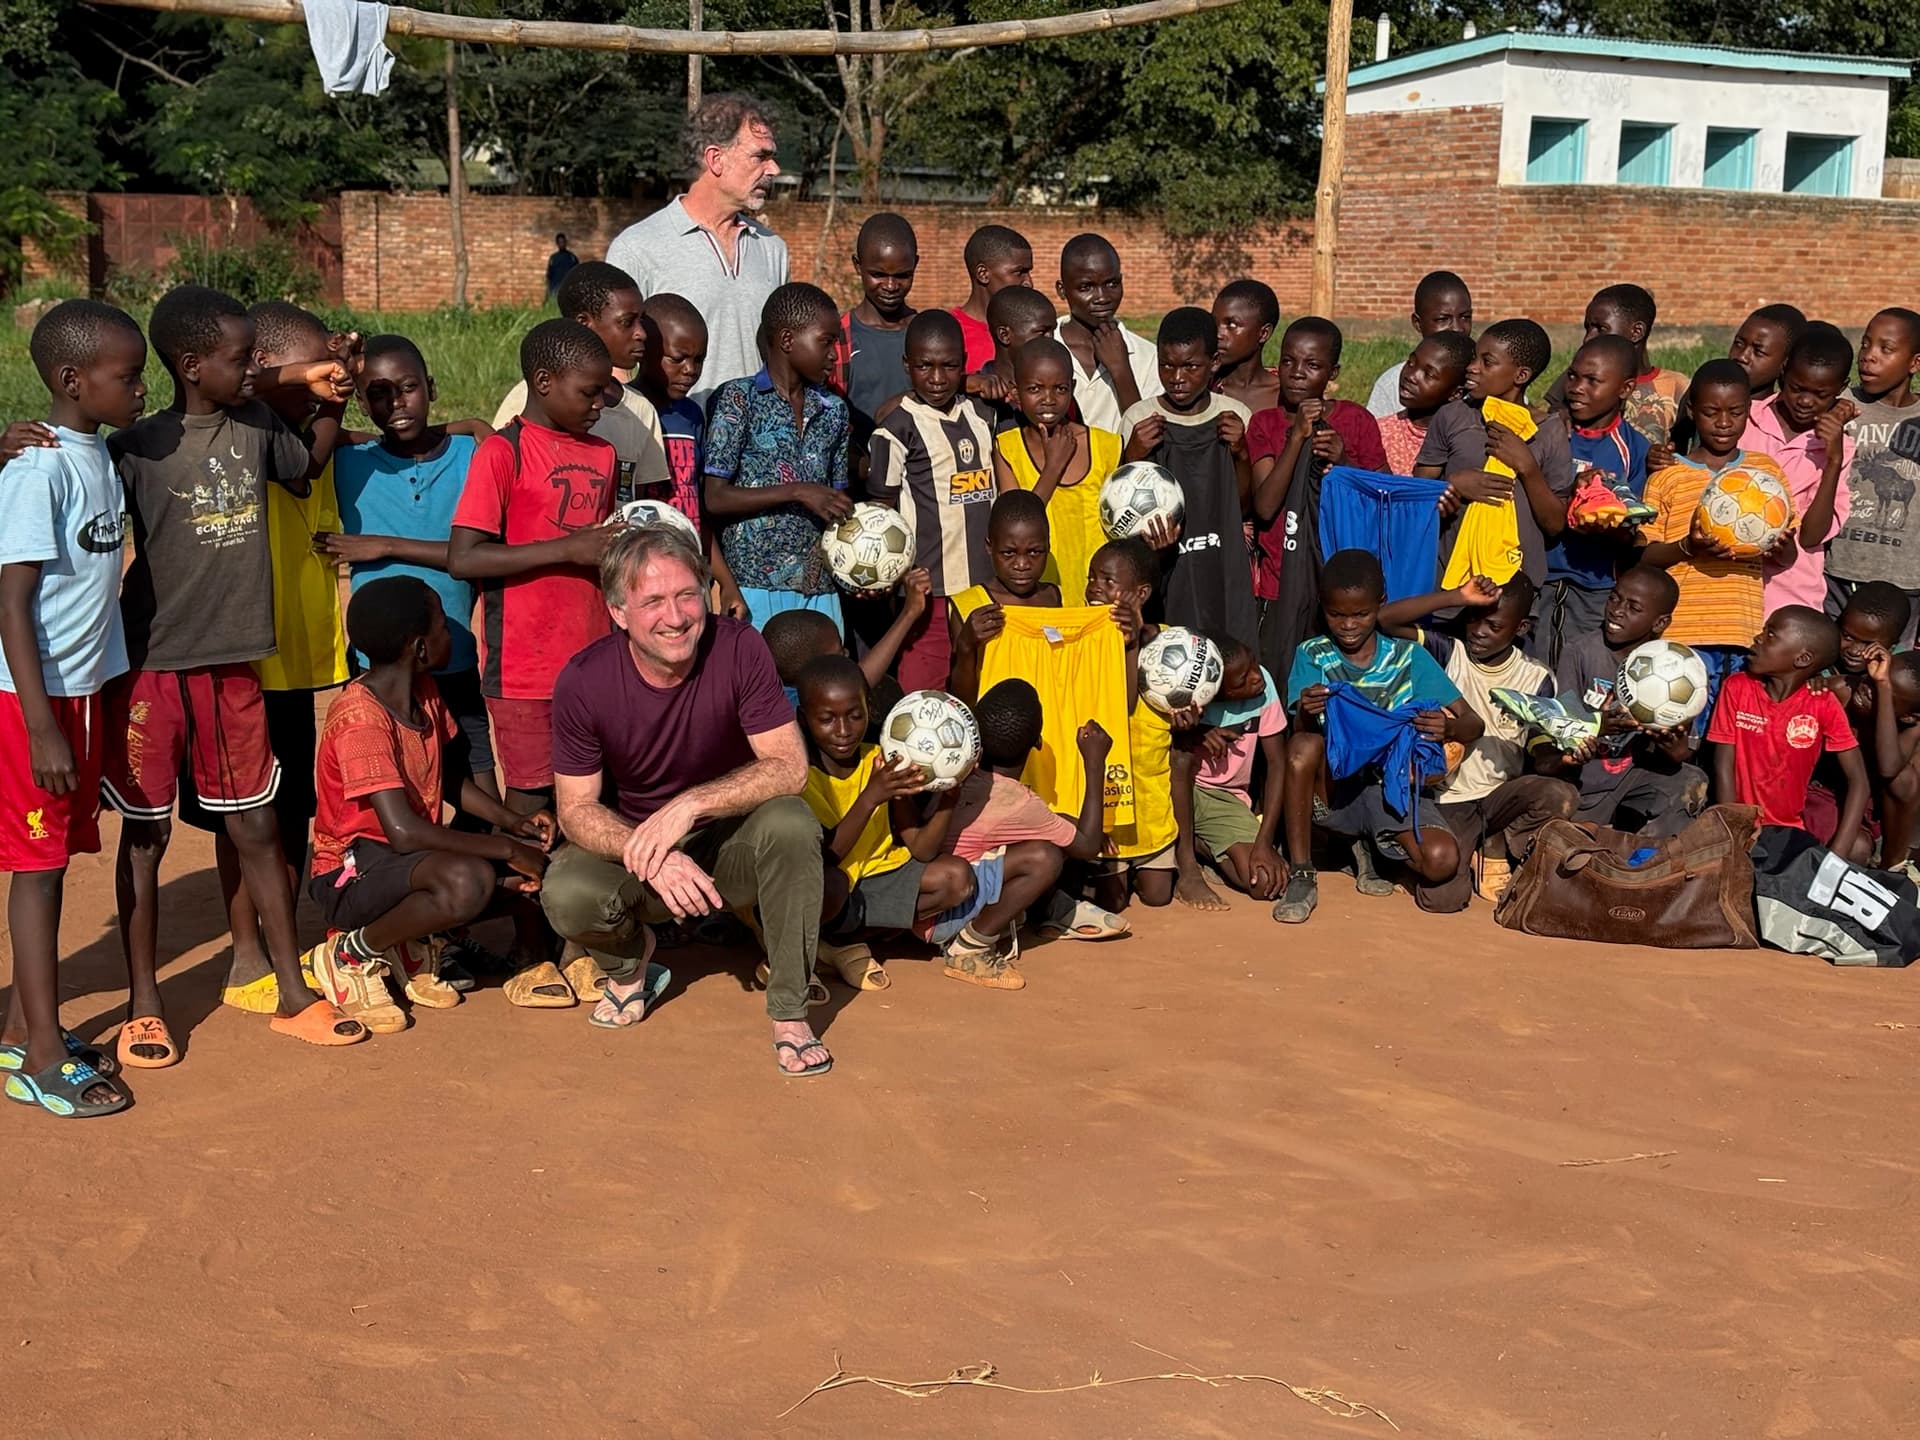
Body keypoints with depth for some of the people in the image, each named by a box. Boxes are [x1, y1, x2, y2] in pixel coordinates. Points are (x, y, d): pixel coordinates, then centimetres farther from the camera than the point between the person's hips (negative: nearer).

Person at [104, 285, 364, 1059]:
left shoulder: (256, 425, 3)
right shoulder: (140, 447, -13)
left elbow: (307, 464, 23)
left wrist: (329, 406, 6)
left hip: (233, 664, 5)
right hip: (150, 668, -4)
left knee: (257, 827, 12)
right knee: (145, 832, 8)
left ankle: (292, 992, 22)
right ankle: (143, 1004, 20)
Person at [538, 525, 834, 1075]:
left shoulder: (738, 648, -19)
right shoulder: (583, 682, -17)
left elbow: (790, 767, -21)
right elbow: (576, 809, -13)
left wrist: (688, 805, -34)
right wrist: (651, 859, -32)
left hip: (730, 843, 0)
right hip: (632, 848, 1)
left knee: (790, 823, -33)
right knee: (566, 895, -30)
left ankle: (789, 1013, -17)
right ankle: (628, 958, 9)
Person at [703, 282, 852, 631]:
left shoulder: (833, 409, 14)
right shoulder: (738, 399, -2)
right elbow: (715, 498, -7)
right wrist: (798, 492, -15)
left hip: (820, 591, 5)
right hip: (755, 586, -5)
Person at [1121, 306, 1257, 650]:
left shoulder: (1234, 417, 3)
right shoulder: (1139, 419, -2)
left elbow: (1245, 505, 8)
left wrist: (1241, 454, -8)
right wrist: (1133, 456, -16)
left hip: (1221, 569, 1)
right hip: (1159, 568, -1)